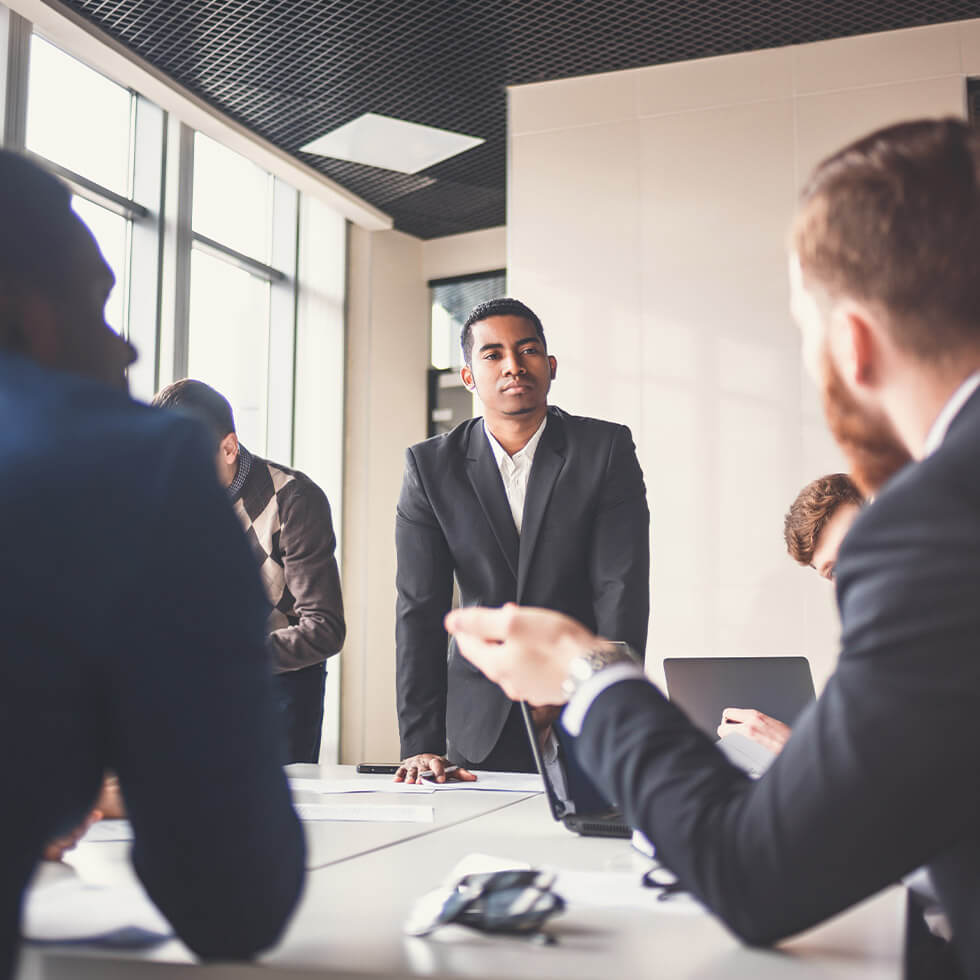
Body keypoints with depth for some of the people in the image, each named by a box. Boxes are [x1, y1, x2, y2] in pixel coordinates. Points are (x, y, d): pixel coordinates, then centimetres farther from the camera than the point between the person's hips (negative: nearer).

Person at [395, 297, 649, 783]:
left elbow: (622, 592, -11)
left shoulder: (607, 448, -6)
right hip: (479, 723, 1)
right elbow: (420, 610, -7)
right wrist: (421, 743, -14)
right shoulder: (430, 466, -3)